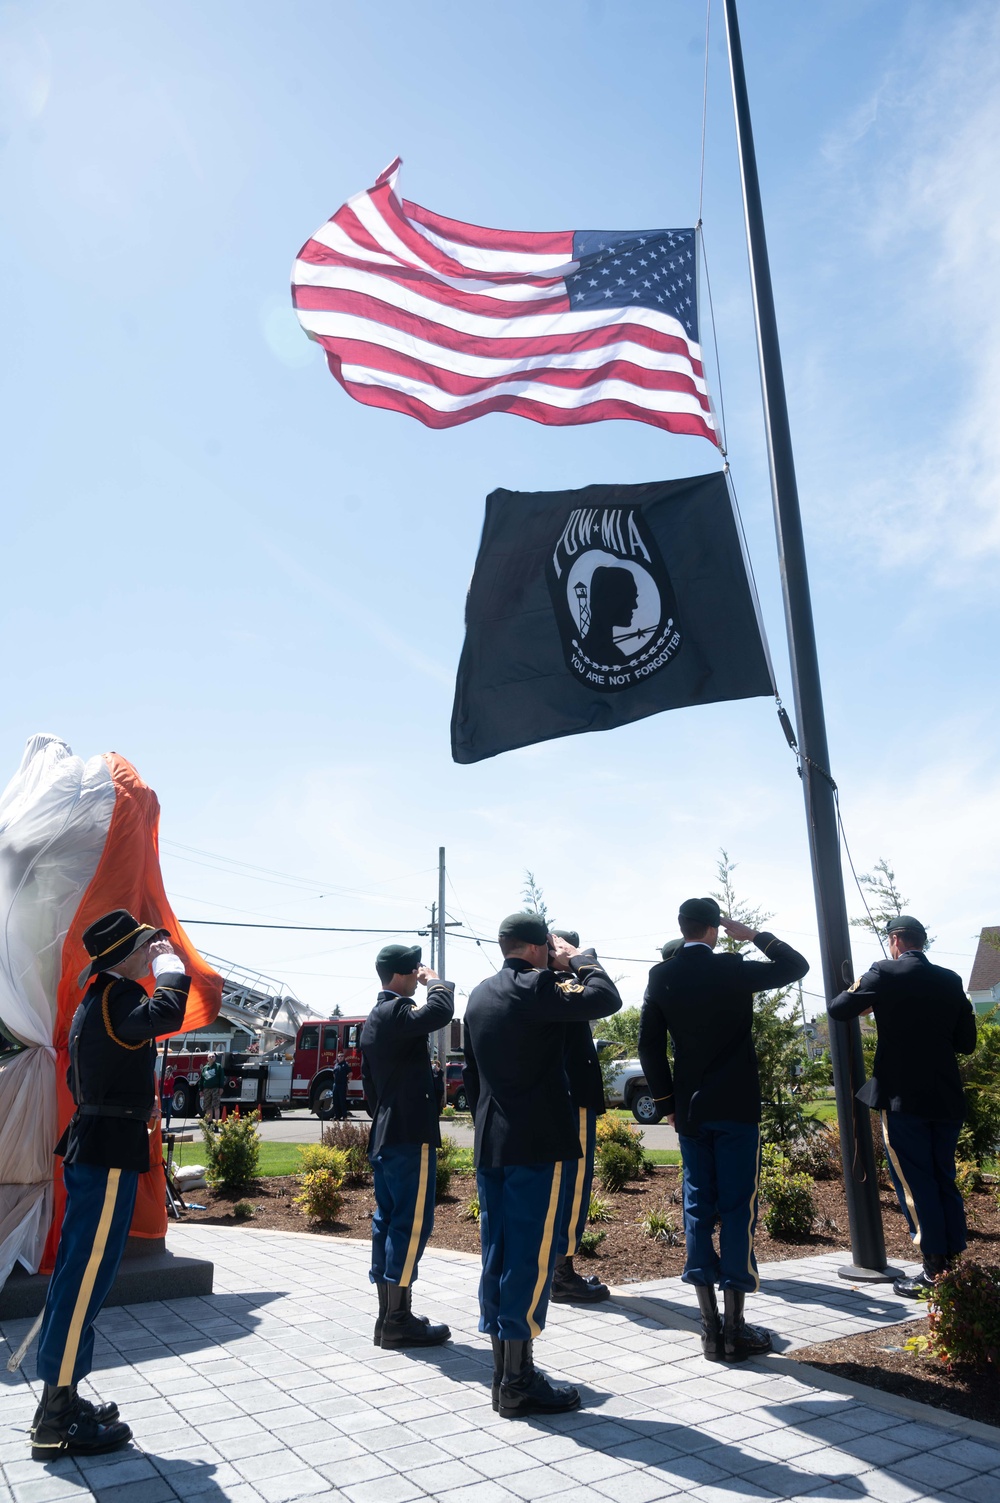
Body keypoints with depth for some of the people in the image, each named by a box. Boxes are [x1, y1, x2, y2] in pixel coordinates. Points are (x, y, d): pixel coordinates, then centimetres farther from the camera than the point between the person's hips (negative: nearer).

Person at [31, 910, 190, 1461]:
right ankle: (57, 1420, 4)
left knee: (74, 1273, 15)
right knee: (87, 1277, -4)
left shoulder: (94, 999, 16)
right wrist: (170, 962, -22)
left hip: (90, 1145, 10)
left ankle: (59, 1399, 25)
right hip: (111, 1151, -10)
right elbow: (165, 1015, -38)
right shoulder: (117, 996, -16)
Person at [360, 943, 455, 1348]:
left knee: (387, 1222, 12)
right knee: (412, 1224, -4)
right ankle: (399, 1321, 1)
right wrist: (436, 981, -15)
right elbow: (440, 1011, -34)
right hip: (410, 1135, -10)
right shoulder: (397, 1013, -16)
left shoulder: (373, 1019, 16)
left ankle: (388, 1316, 20)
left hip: (383, 1135, 10)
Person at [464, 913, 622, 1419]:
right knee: (531, 1258, -1)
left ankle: (503, 1371, 22)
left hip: (490, 1144, 9)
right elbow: (606, 998, -16)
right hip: (536, 1145, -8)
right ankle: (518, 1383, 5)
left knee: (498, 1255, 13)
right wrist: (579, 958, -1)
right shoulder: (535, 988, -15)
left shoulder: (479, 995, 12)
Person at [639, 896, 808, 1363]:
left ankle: (709, 1325, 15)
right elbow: (797, 965, 3)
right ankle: (735, 1329, 5)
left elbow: (649, 1046, 1)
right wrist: (754, 935, 6)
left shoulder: (661, 976, -1)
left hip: (689, 1110, 4)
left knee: (699, 1207, 9)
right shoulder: (732, 969, -11)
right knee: (738, 1208, 2)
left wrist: (668, 1103, 9)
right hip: (736, 1108, -4)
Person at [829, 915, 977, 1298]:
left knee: (914, 1184, 2)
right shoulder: (951, 981, 6)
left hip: (903, 1097, -5)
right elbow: (966, 1042, 10)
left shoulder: (885, 973, -8)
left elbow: (837, 1009, -4)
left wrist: (865, 998, 15)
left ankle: (934, 1272, 3)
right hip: (947, 1098, 6)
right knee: (945, 1181, 16)